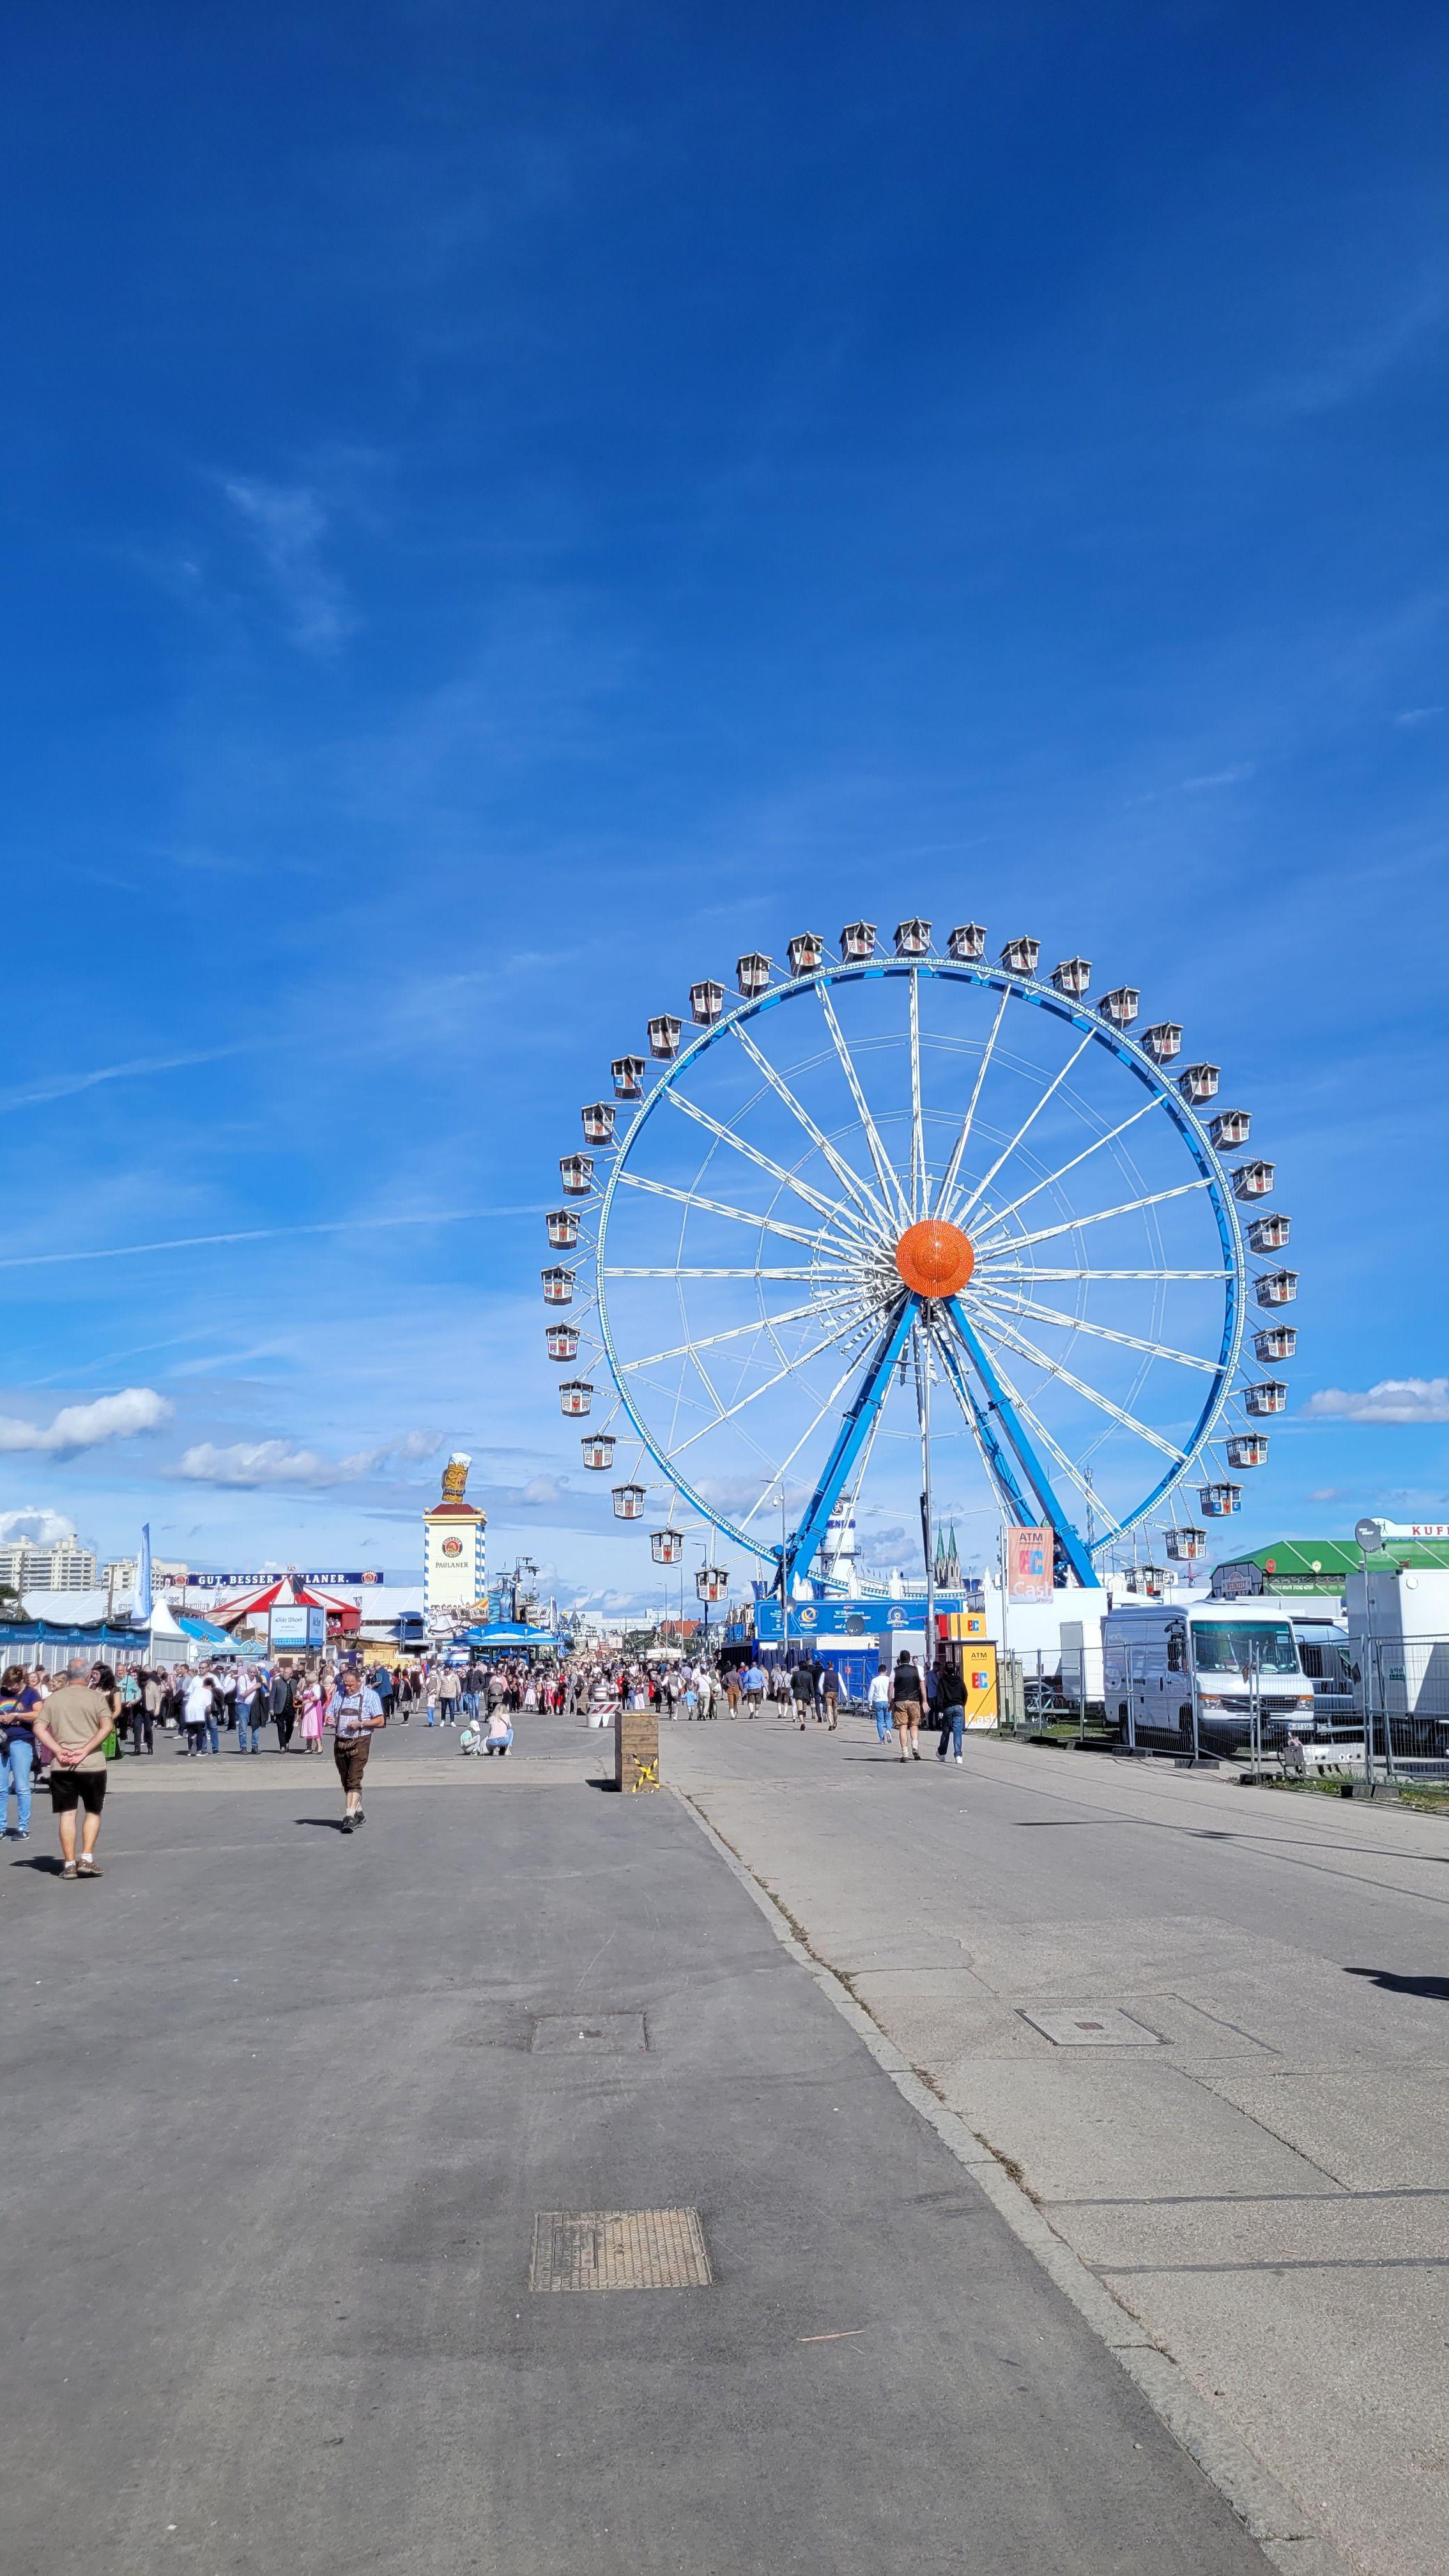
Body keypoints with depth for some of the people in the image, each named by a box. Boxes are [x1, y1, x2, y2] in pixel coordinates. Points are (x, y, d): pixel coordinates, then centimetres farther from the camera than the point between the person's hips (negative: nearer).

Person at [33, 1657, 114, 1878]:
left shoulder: (54, 1698, 7)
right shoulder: (97, 1697, -2)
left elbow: (39, 1729, -1)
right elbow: (106, 1726, -14)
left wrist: (59, 1751, -7)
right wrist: (85, 1751, -14)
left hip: (61, 1766, 2)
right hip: (92, 1764, -2)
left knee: (67, 1814, 7)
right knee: (93, 1812, 12)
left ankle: (69, 1864, 6)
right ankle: (87, 1859, 3)